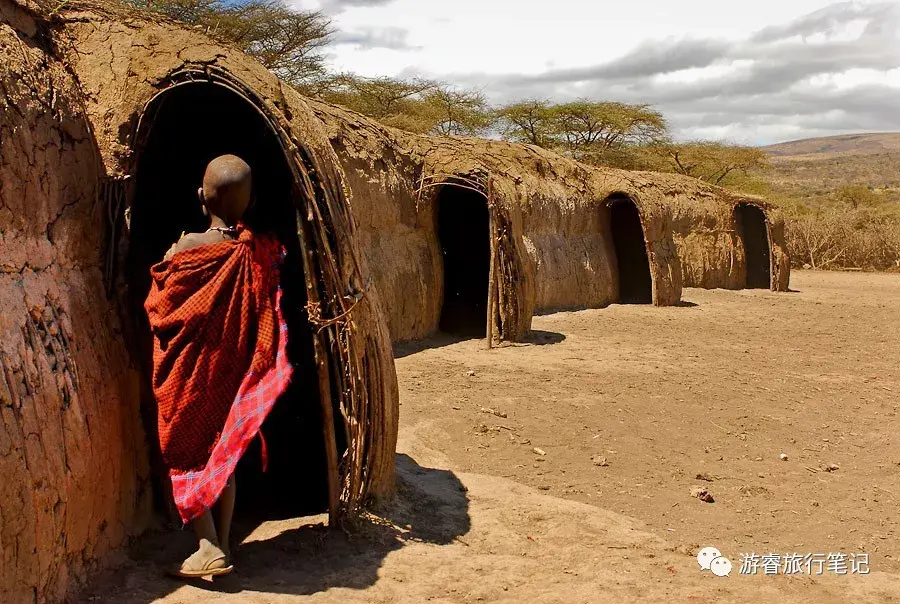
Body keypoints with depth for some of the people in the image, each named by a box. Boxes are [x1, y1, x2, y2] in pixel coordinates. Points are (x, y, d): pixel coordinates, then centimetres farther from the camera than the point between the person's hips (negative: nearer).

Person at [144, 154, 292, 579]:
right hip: (234, 370, 4)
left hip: (190, 371, -4)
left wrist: (165, 264, 6)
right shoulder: (262, 251, -8)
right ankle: (223, 544, 23)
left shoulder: (187, 249, -18)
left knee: (188, 454, 8)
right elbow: (270, 313, 2)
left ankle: (208, 548, 2)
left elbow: (159, 309, -9)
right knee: (225, 453, 16)